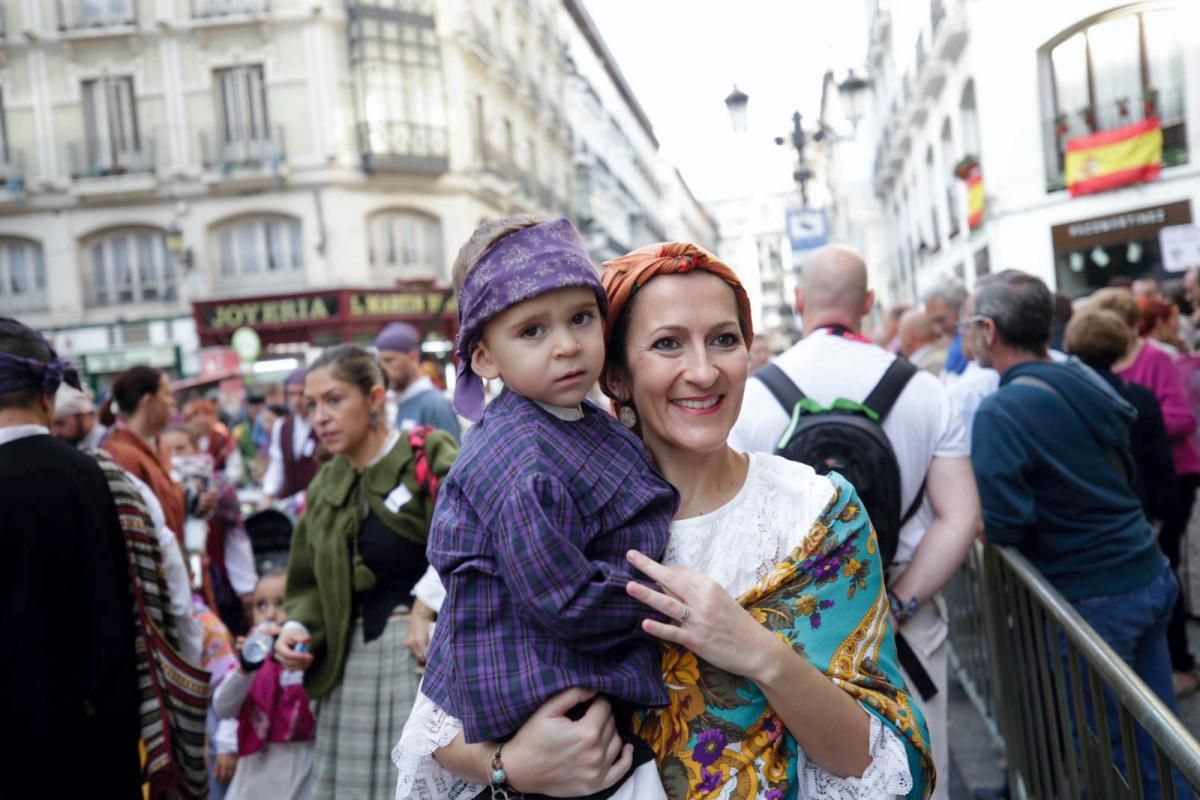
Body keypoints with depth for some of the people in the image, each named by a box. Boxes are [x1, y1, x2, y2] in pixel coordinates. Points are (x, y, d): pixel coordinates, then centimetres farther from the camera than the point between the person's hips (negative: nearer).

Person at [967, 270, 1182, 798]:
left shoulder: (1001, 411, -19)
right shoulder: (1085, 380, 4)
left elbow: (999, 527, -22)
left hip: (1094, 596, -7)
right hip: (1150, 575, 8)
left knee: (1107, 750, 8)